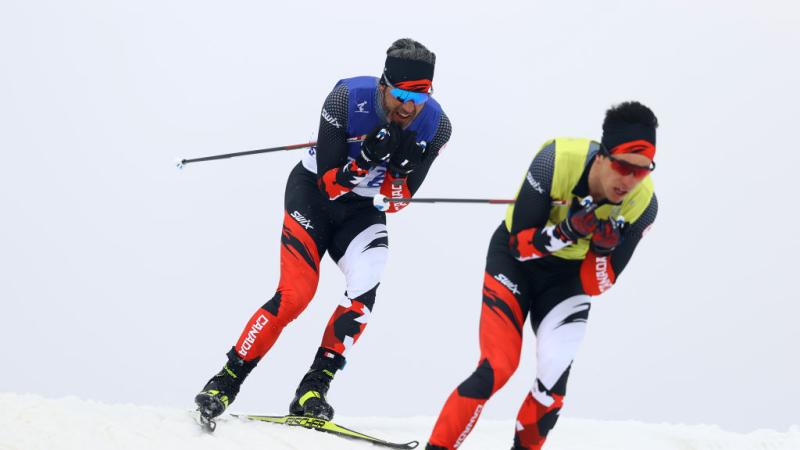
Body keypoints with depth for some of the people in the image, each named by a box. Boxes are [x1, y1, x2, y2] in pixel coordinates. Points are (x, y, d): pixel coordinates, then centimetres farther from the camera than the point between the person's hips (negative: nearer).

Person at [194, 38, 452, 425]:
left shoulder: (434, 127, -17)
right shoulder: (348, 99, -27)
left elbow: (396, 202, -10)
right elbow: (329, 184, -22)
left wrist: (403, 168, -31)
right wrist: (366, 158, -39)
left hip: (362, 211, 3)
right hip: (314, 192, -3)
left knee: (364, 290, -22)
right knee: (295, 294, -17)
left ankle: (312, 390, -14)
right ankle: (226, 381, -5)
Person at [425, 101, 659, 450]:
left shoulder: (642, 204, -22)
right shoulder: (557, 160, -32)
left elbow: (596, 286, -15)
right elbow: (518, 243, -23)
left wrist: (603, 251, -36)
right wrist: (566, 231, -41)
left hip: (567, 276, 3)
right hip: (515, 257, -3)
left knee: (553, 382, -11)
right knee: (497, 369, -16)